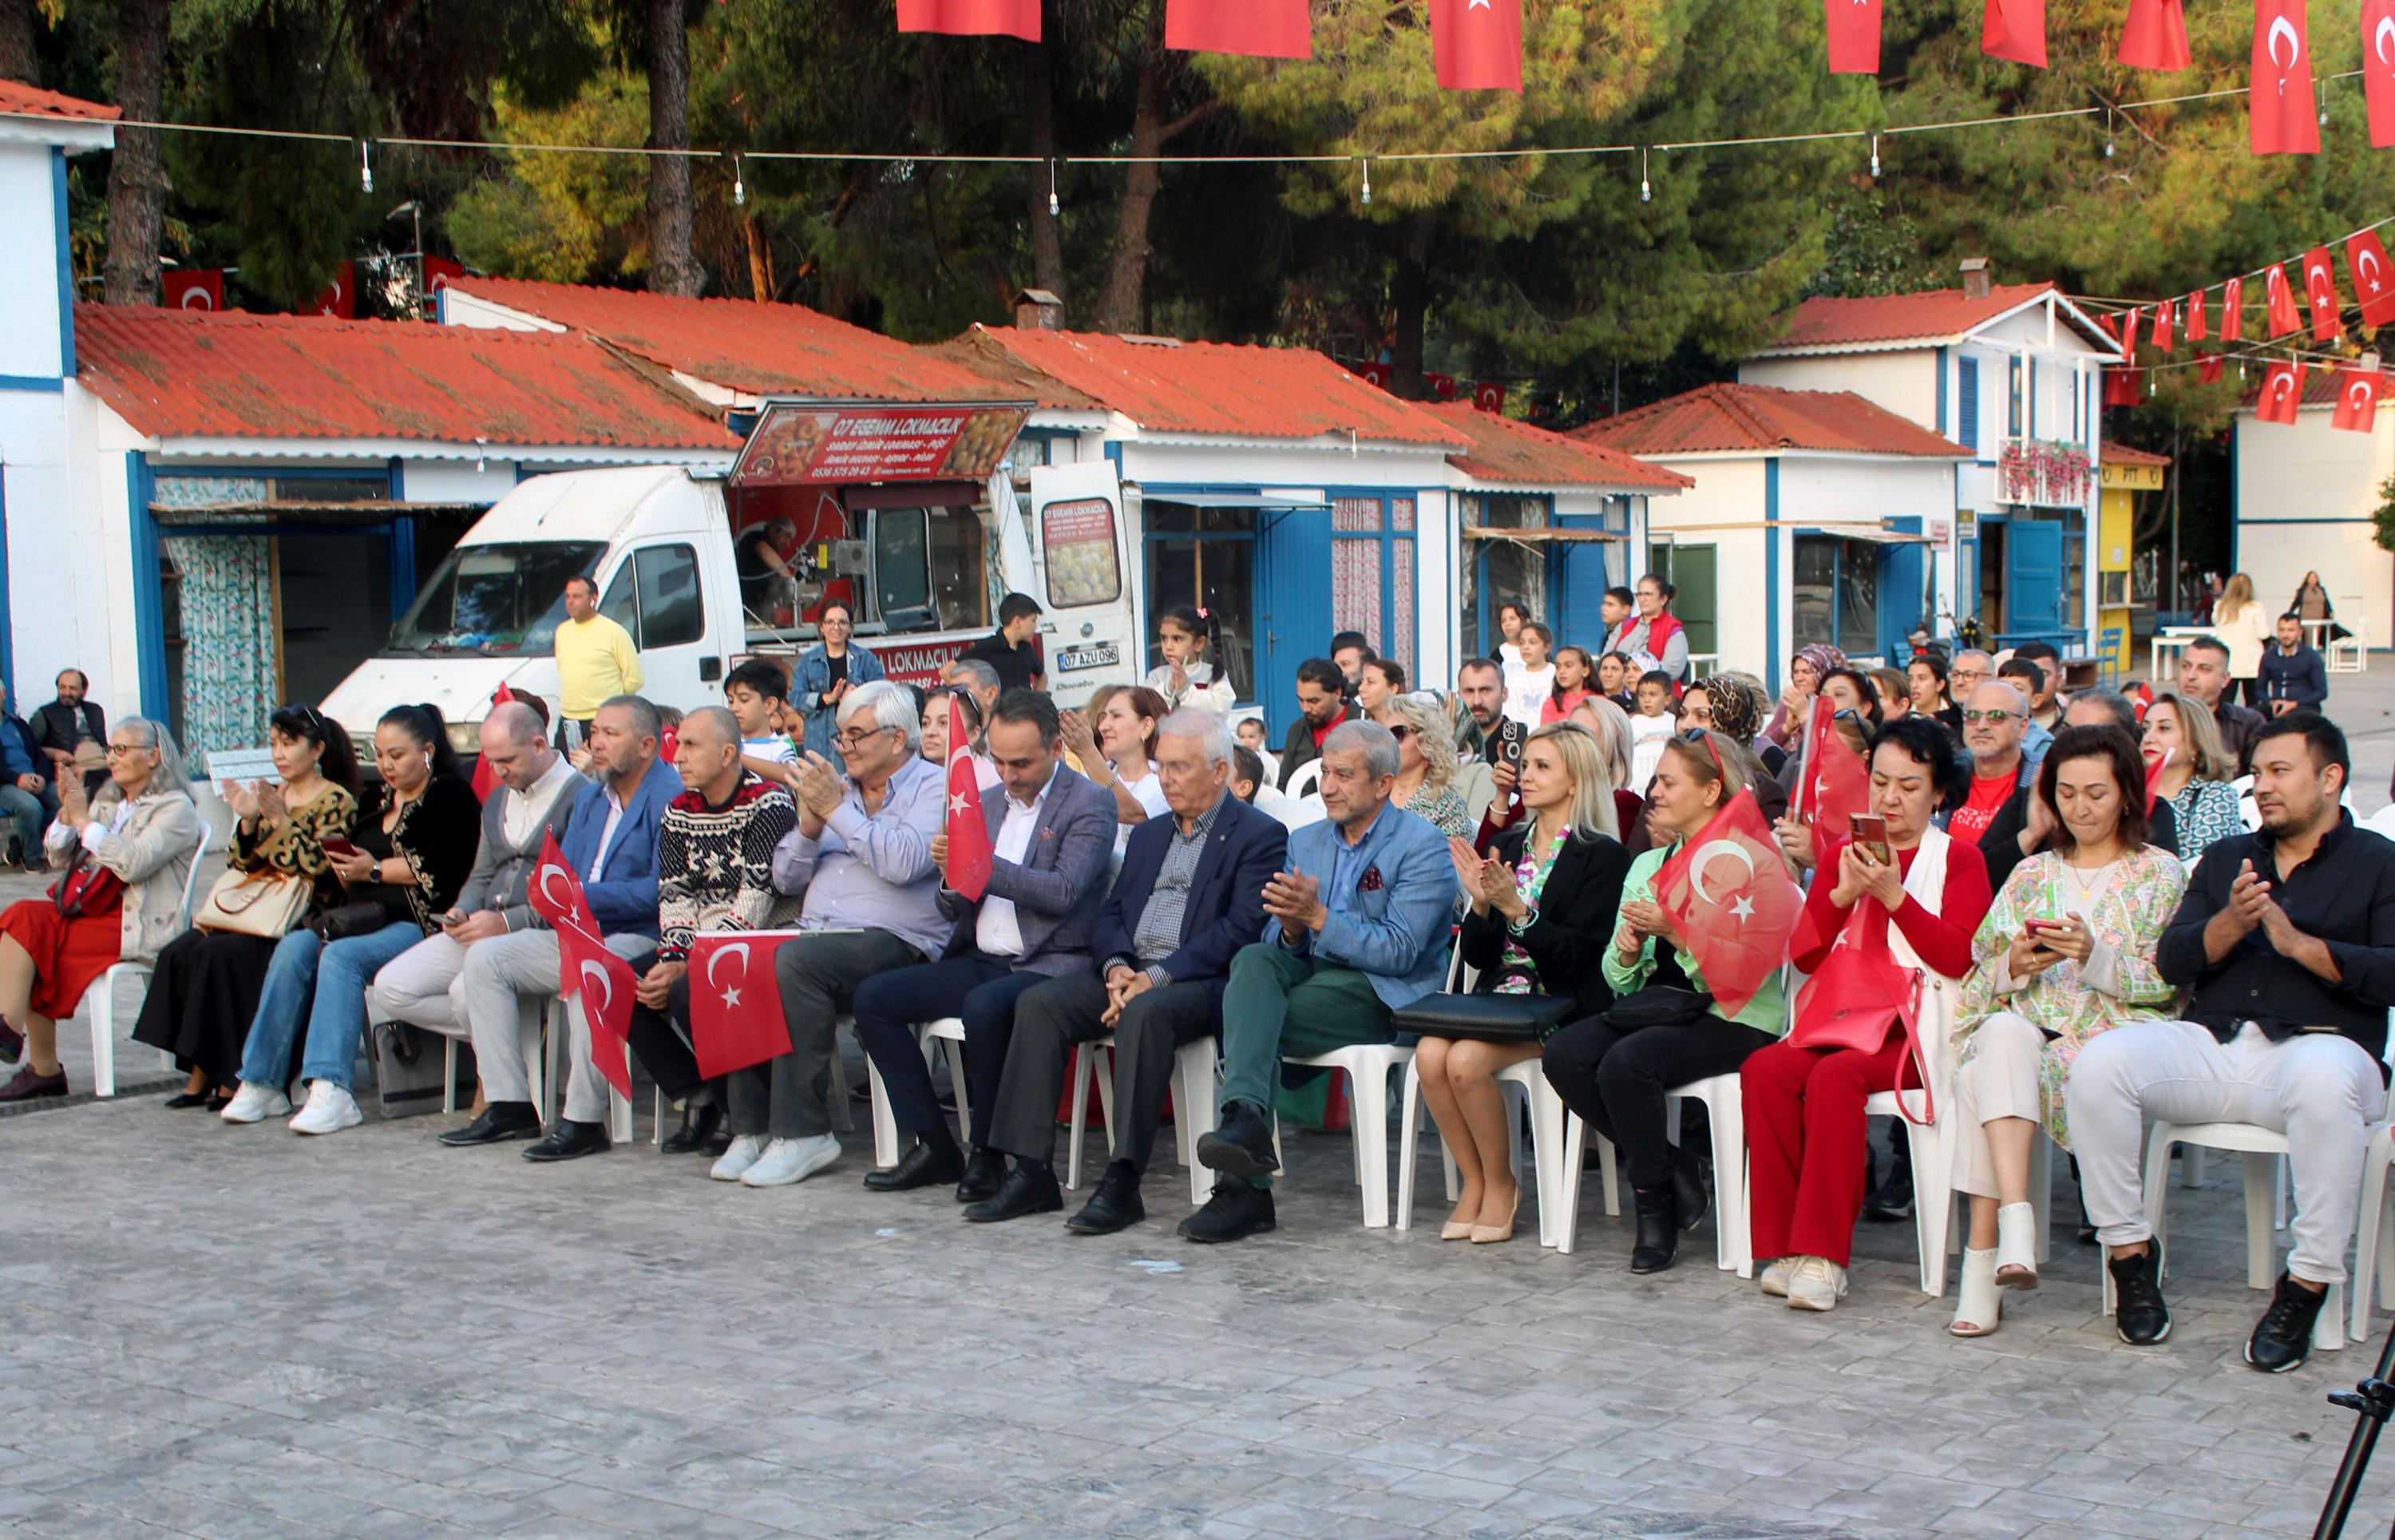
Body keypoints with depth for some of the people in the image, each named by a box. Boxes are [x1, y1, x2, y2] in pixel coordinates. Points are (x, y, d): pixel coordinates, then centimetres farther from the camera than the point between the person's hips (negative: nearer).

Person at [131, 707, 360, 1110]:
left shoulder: (337, 802, -2)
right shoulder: (271, 797, 17)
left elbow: (319, 869, -14)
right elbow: (240, 865, 13)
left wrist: (280, 822, -18)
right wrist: (248, 822, -4)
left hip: (304, 920, -7)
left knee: (218, 953, -28)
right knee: (179, 952, -17)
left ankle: (233, 1076, -19)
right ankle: (202, 1073, -16)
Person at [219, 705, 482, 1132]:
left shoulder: (452, 796, 2)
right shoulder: (373, 799, 25)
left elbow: (443, 868, -11)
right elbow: (351, 858, 20)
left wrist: (376, 870, -7)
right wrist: (343, 867, -3)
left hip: (419, 923, -7)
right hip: (362, 916, 7)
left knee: (342, 956, -32)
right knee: (293, 947, -20)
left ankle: (331, 1090, -41)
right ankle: (261, 1082, -21)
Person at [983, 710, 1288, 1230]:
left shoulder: (1259, 835, 0)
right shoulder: (1148, 835, 24)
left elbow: (1240, 930, -12)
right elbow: (1110, 914, 17)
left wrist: (1157, 977, -19)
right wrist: (1117, 967, -7)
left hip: (1201, 981, -7)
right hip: (1129, 972, 7)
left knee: (1146, 1013, -37)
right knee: (1038, 1003, -17)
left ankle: (1123, 1182, -34)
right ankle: (1032, 1172, -19)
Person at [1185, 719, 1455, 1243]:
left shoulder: (1423, 847, -4)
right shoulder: (1305, 842, 17)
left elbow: (1400, 952, -15)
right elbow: (1277, 941, 12)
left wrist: (1318, 917, -22)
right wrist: (1291, 927, -13)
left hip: (1380, 993, -6)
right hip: (1309, 973, 6)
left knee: (1249, 1018, -28)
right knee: (1254, 960, -29)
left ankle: (1244, 1188, -31)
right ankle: (1244, 1114, -45)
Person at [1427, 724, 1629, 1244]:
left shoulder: (1603, 855, -4)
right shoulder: (1508, 845, 15)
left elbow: (1575, 955, -12)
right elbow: (1477, 956, 12)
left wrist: (1516, 908, -23)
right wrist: (1480, 903, -7)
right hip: (1500, 995, 6)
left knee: (1466, 1060, -29)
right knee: (1429, 1054, -24)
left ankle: (1500, 1184, -6)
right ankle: (1473, 1182, -5)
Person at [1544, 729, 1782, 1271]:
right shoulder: (1648, 865, 19)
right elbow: (1619, 979, 14)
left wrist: (1675, 931, -22)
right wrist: (1626, 951, -8)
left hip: (1736, 1021, -7)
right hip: (1657, 1006, 7)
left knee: (1627, 1062, -32)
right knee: (1564, 1053, -20)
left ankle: (1655, 1203, -10)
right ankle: (1678, 1169, -8)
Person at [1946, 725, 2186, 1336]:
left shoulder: (2161, 874, 12)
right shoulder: (2031, 874, 23)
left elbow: (2168, 983, 0)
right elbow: (1983, 979, 14)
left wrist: (2095, 958, -15)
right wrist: (2017, 965, -9)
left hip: (2114, 1034, -3)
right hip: (2025, 1025, 3)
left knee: (1983, 1079, -33)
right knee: (2003, 1034, -37)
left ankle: (1984, 1255, -34)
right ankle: (2016, 1220, -47)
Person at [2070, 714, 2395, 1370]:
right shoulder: (2227, 858, 22)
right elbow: (2172, 961, 10)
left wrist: (2298, 943, -15)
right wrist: (2230, 925, -9)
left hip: (2315, 1044, -4)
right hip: (2211, 1045, 4)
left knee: (2325, 1076, -40)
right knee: (2099, 1062, -24)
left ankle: (2307, 1284, -26)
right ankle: (2130, 1252, -10)